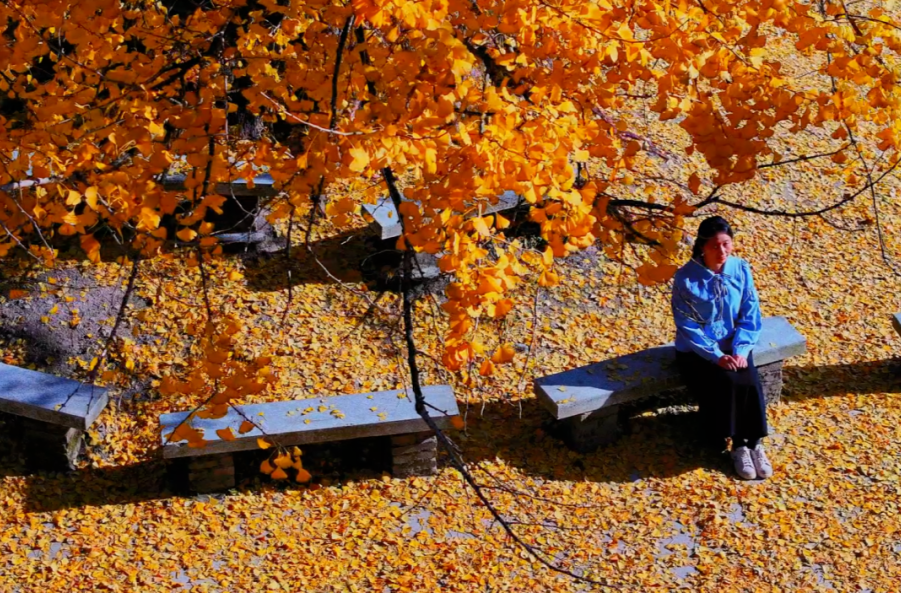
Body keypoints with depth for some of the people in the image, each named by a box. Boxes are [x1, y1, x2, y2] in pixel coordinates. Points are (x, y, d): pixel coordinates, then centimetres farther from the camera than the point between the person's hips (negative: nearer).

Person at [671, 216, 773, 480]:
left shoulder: (741, 269, -4)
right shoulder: (686, 277, -15)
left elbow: (751, 315, -1)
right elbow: (688, 327, -13)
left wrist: (740, 349, -15)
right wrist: (716, 356, -20)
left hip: (734, 346, 3)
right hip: (698, 350, -3)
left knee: (750, 383, -25)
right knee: (727, 384, -28)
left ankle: (753, 443, -8)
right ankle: (738, 446, -10)